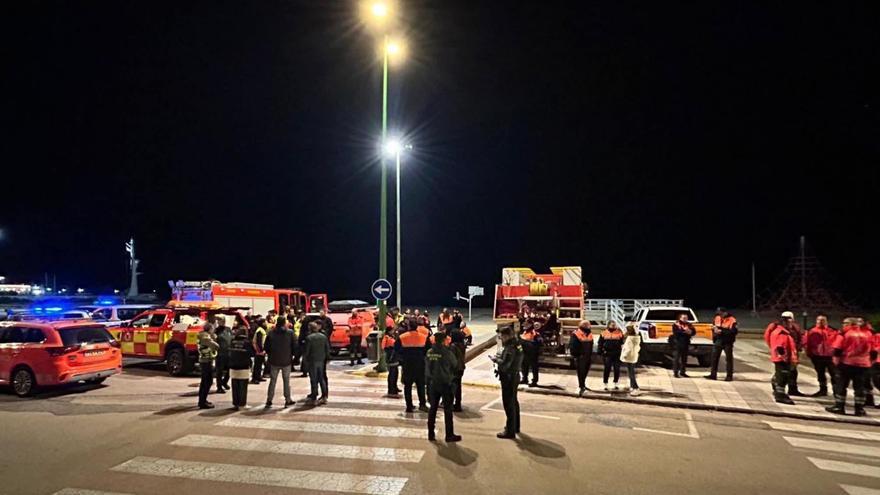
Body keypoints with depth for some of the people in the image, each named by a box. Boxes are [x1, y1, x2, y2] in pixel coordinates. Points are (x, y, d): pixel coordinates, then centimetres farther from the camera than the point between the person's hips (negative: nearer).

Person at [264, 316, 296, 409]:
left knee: (272, 381, 11)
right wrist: (291, 354, 10)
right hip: (287, 361, -1)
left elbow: (266, 347, -1)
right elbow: (294, 346, -7)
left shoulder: (271, 333, -5)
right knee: (286, 381, 10)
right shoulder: (290, 333, -10)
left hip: (274, 361, 1)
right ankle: (288, 400, 14)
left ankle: (269, 400, 11)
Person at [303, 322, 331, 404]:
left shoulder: (309, 338, -13)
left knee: (314, 379, 2)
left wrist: (304, 359, 4)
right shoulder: (323, 336, 3)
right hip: (321, 360, 5)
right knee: (321, 378, 13)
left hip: (312, 361, -5)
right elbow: (327, 349, 8)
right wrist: (327, 357, 17)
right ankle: (324, 396, 11)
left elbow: (306, 350, -11)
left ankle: (314, 397, 7)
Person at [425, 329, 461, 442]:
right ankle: (449, 435, 9)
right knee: (448, 410, 4)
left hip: (432, 383, 5)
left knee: (433, 408, 13)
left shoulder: (429, 352, -2)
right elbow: (455, 365, -4)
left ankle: (430, 433, 18)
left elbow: (426, 368, 6)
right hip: (445, 384, -5)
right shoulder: (447, 352, -18)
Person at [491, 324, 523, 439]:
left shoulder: (510, 348, -24)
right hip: (514, 376, 11)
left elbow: (504, 364, -30)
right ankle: (515, 426, 36)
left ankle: (510, 431, 2)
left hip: (509, 378, -11)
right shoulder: (516, 344, 8)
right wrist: (498, 357, 0)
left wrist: (495, 359, -15)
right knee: (514, 402, 22)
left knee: (509, 405, -3)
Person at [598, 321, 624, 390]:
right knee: (607, 369, 2)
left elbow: (622, 343, 7)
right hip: (607, 354, -1)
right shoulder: (604, 333, 3)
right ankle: (605, 384, 11)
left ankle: (616, 384, 21)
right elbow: (600, 343, 7)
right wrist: (601, 352, 1)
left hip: (617, 354, 1)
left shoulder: (619, 332, 5)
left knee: (617, 369, 6)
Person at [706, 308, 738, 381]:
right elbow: (713, 327, 20)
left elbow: (733, 331, -20)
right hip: (718, 341, 5)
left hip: (727, 342, -5)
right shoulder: (717, 318, 8)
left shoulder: (732, 320, -11)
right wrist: (715, 329, -4)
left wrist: (722, 331, -23)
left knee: (729, 359, 2)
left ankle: (729, 376, 9)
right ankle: (713, 375, 9)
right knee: (714, 358, 4)